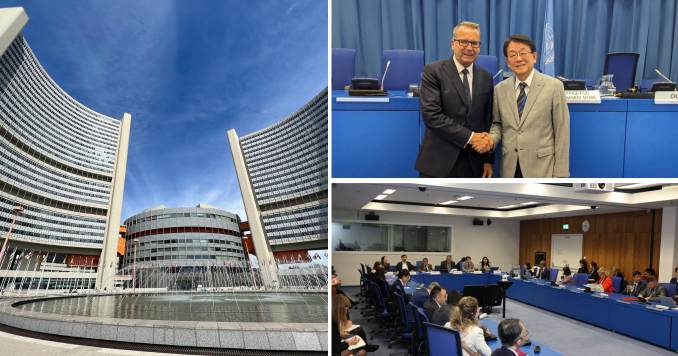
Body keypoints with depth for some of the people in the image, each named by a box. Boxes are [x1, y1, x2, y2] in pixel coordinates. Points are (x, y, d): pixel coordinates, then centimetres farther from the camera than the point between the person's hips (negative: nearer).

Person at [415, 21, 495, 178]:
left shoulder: (486, 77, 10)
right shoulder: (433, 71, -5)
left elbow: (489, 120, 12)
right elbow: (431, 114, -15)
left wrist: (488, 160, 8)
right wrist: (470, 137, -17)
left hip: (473, 163, 4)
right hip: (439, 161, -4)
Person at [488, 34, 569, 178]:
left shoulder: (553, 86, -4)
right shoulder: (500, 89, 5)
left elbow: (562, 132, -4)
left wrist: (560, 173, -7)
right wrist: (492, 138, -8)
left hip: (541, 167, -3)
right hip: (510, 167, 3)